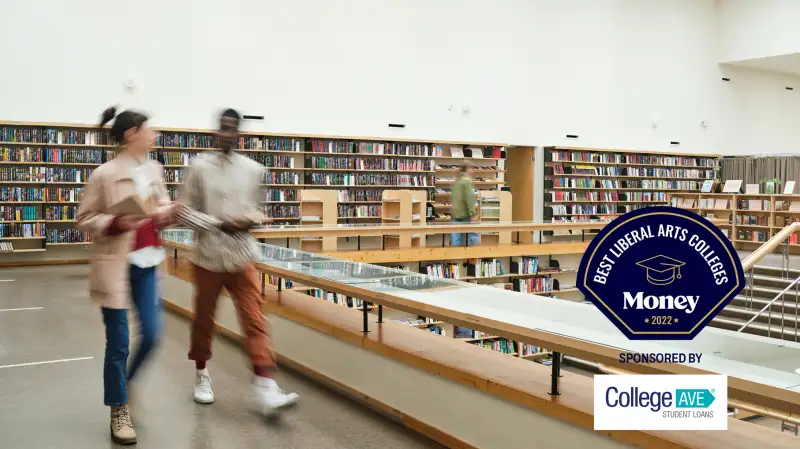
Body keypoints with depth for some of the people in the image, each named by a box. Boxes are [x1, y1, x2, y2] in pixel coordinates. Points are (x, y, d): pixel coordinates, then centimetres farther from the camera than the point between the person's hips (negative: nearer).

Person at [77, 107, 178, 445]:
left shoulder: (154, 169, 7)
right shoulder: (105, 175, -12)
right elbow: (84, 220, -6)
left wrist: (166, 214, -4)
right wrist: (115, 224, -23)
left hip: (147, 263, 6)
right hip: (115, 265, -6)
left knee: (151, 335, 8)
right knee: (118, 342, 3)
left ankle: (125, 383, 36)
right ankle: (119, 411, 19)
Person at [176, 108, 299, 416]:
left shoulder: (254, 170, 3)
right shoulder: (199, 166, -5)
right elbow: (184, 211, -5)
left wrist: (250, 220, -8)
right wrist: (218, 224, -17)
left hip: (242, 258, 1)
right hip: (209, 257, -1)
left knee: (255, 321, -7)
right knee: (203, 320, 13)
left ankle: (265, 389, -10)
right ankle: (202, 375, 35)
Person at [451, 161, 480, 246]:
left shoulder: (456, 180, 14)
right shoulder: (467, 180, -12)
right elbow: (469, 199, -18)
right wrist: (473, 214, -17)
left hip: (455, 213, 8)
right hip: (465, 214, -8)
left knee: (456, 237, 5)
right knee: (473, 235, -1)